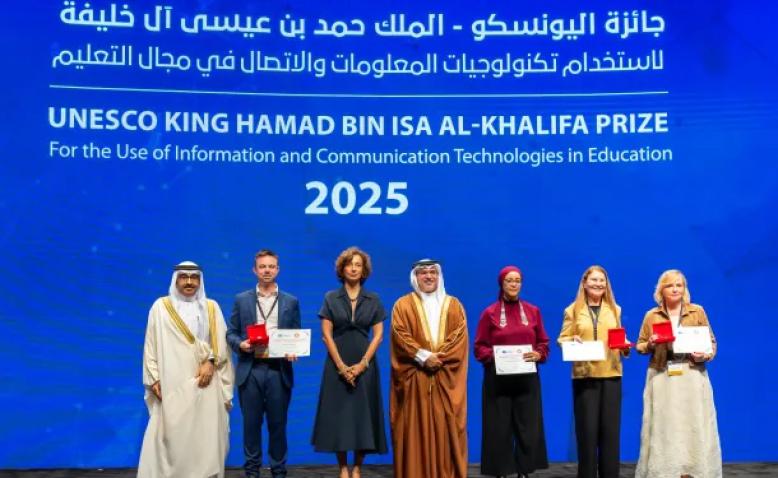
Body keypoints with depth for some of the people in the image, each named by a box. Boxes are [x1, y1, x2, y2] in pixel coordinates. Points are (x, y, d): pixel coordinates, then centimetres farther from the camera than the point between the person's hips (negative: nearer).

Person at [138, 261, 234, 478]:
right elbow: (151, 345, 5)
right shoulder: (161, 306, 7)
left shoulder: (211, 307, 11)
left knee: (205, 436, -1)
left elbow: (221, 342, 7)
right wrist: (154, 378, -2)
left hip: (204, 382, 2)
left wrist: (210, 362, -10)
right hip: (172, 384, -1)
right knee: (171, 436, -6)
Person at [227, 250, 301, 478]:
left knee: (278, 424, 6)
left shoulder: (291, 301, 7)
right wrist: (240, 344, -13)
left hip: (279, 371, 0)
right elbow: (231, 333, 7)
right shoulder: (241, 299, 7)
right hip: (250, 370, 0)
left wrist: (294, 352, -10)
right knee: (251, 423, 7)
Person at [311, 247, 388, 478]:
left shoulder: (373, 300, 5)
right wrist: (341, 366, -11)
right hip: (337, 365, -1)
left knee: (363, 414, 1)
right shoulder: (331, 298, 3)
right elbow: (326, 334, -2)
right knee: (339, 414, 0)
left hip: (365, 365, 1)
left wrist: (362, 364, -10)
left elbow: (378, 335, 1)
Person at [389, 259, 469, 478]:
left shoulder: (453, 305, 12)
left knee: (445, 428, 1)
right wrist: (423, 357, -16)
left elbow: (460, 337, 1)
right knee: (415, 429, -1)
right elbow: (401, 337, -5)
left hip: (446, 378, 2)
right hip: (415, 378, -1)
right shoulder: (403, 305, 7)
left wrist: (439, 357, -13)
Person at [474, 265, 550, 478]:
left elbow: (544, 343, 11)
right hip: (498, 379, -2)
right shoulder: (489, 313, 1)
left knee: (528, 427, 1)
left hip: (527, 379, 2)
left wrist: (538, 354, -9)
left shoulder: (533, 311, 9)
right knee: (500, 429, 0)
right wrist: (493, 356, -18)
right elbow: (479, 347, 0)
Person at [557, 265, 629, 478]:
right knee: (587, 429, 2)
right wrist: (572, 341, -19)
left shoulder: (615, 310, 13)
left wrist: (625, 347, -6)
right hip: (584, 376, -2)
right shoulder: (573, 310, 4)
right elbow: (562, 340, 2)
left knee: (610, 429, 5)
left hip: (611, 374, 2)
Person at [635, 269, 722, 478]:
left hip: (692, 375, 0)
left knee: (694, 426, -1)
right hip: (662, 377, 0)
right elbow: (640, 346, 11)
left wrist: (705, 355, -10)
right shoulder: (652, 315, 6)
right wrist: (650, 345, -10)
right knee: (663, 426, -1)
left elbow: (711, 341, 9)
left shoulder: (697, 311, 6)